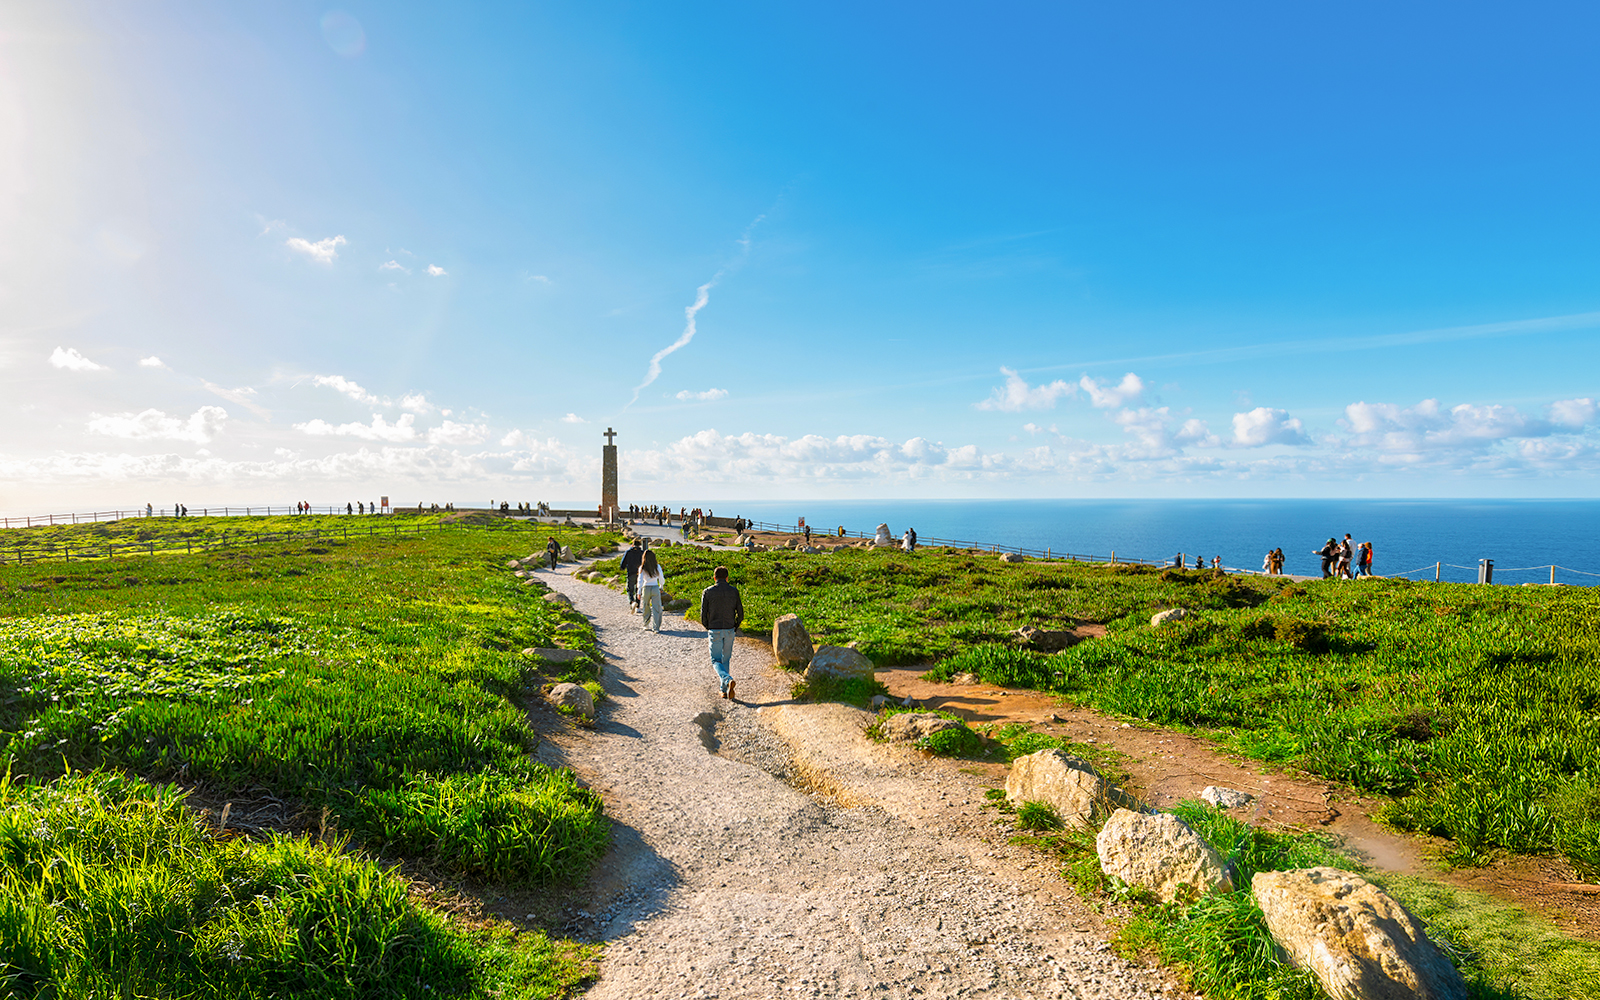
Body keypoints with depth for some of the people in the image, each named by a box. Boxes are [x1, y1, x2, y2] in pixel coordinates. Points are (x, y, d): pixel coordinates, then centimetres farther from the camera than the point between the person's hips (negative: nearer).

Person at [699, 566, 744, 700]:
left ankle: (728, 680, -23)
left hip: (714, 631, -2)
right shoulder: (734, 591, -1)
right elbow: (740, 613, 0)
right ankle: (724, 690, 17)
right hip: (729, 631, 2)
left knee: (716, 661, 4)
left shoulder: (707, 592, -6)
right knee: (726, 660, 16)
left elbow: (703, 614, -4)